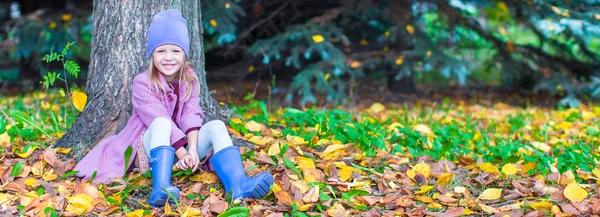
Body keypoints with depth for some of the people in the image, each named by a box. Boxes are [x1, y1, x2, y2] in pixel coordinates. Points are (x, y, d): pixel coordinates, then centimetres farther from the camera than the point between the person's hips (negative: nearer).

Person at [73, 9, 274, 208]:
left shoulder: (189, 81, 4)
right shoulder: (143, 82, -9)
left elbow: (191, 116, -11)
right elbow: (158, 119, -21)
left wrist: (192, 150, -28)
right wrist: (182, 152, -31)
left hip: (183, 145, 4)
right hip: (152, 147, -4)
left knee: (216, 126, -21)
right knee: (161, 123, -34)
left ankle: (238, 186, -46)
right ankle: (161, 189, -54)